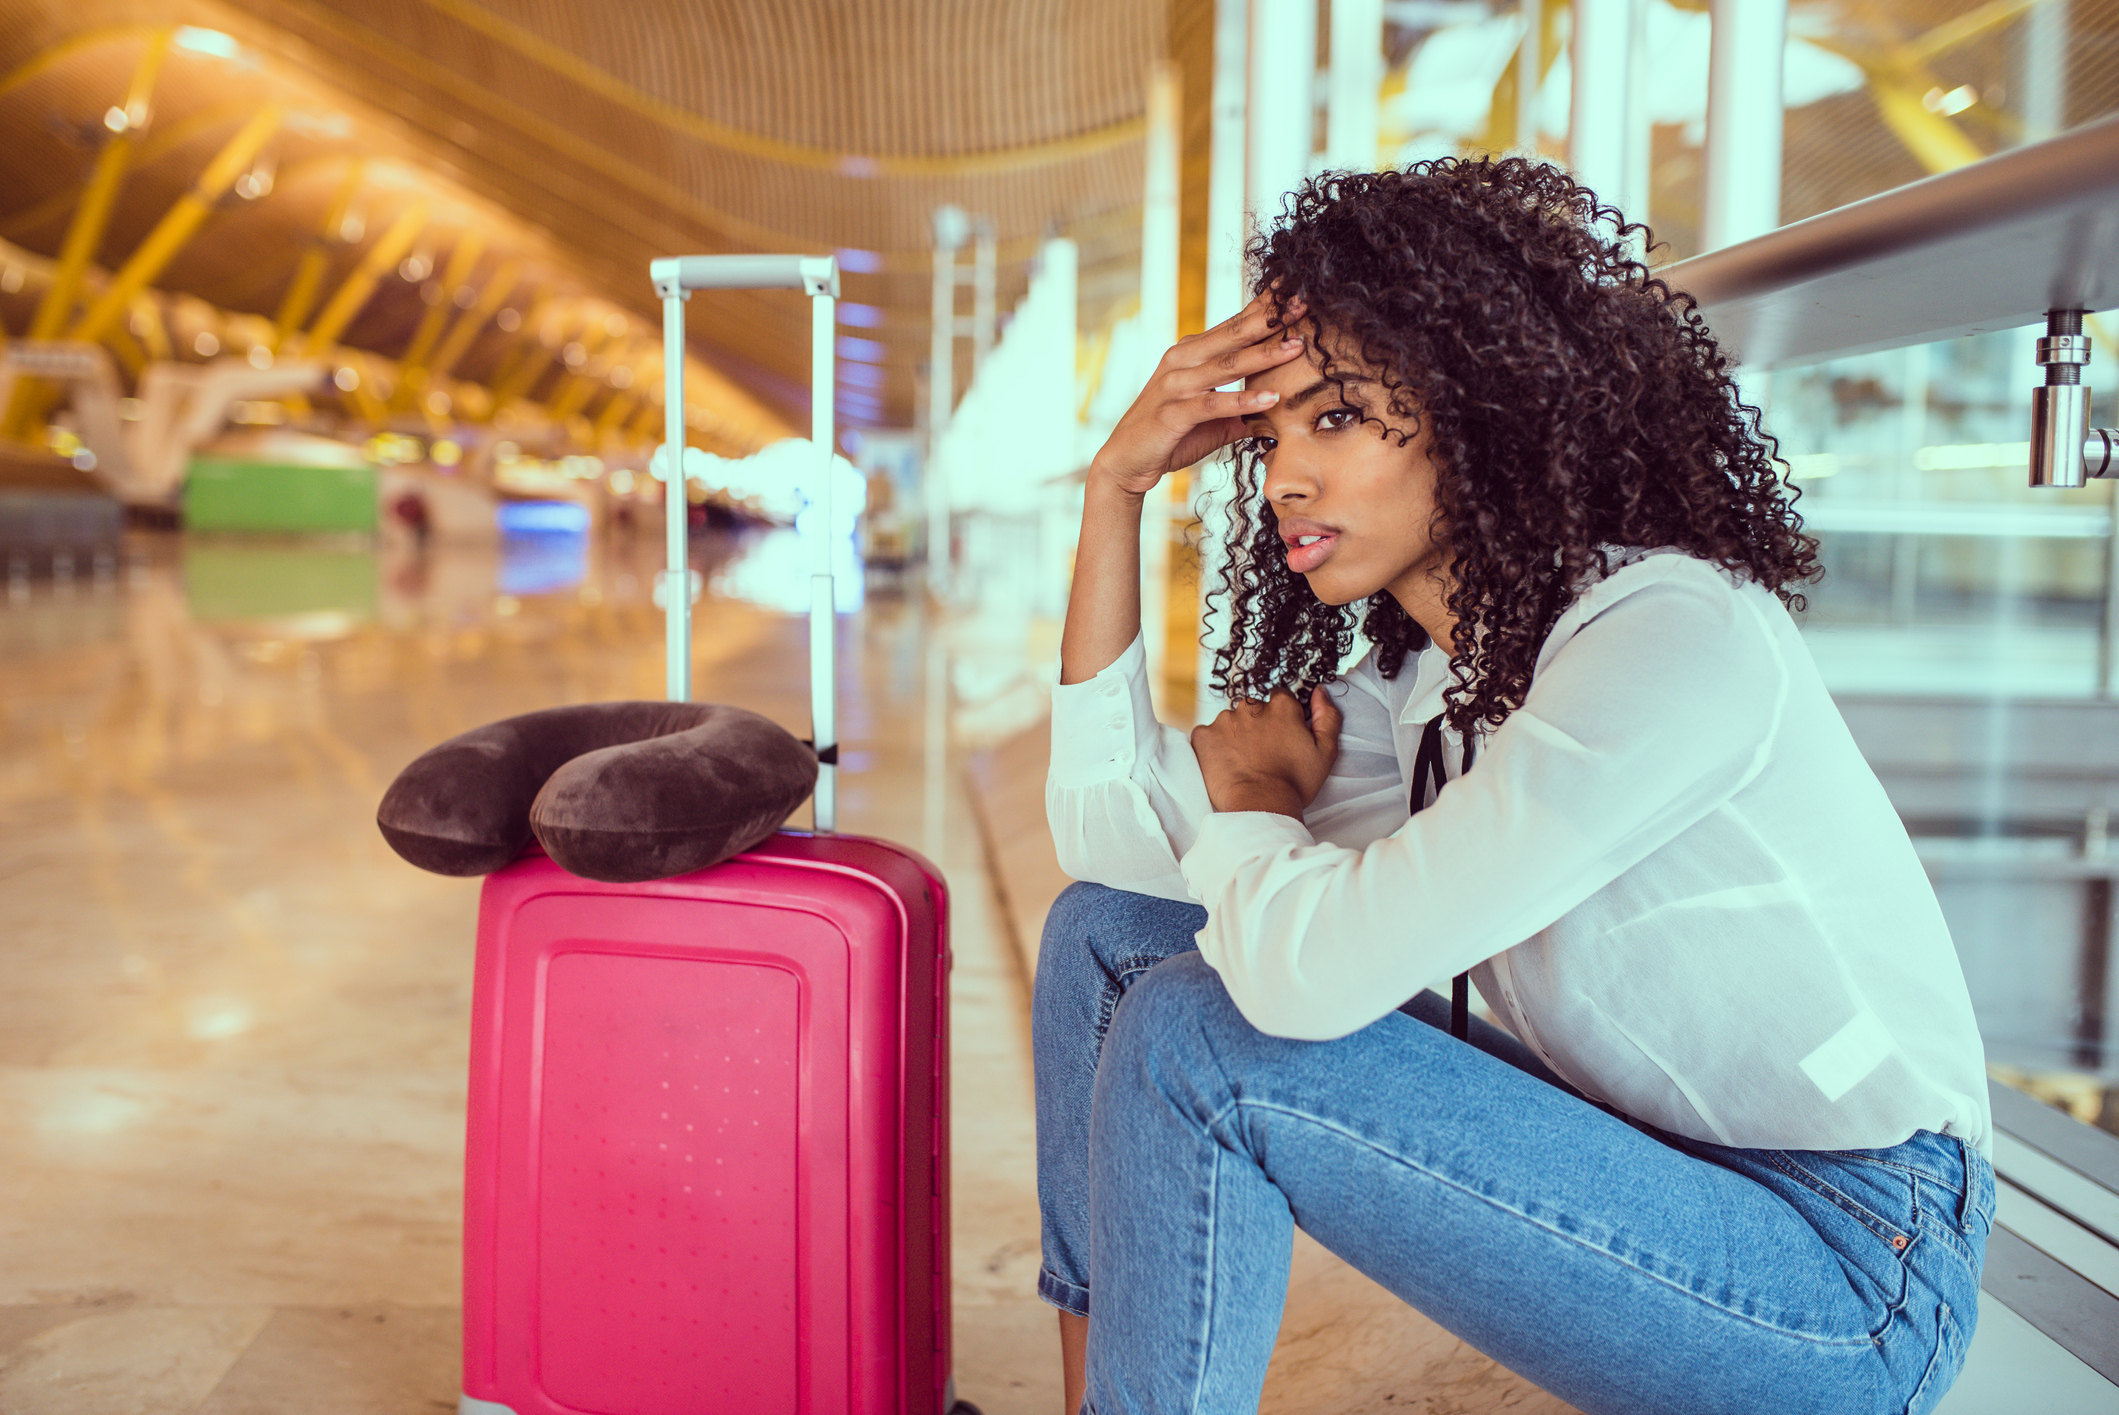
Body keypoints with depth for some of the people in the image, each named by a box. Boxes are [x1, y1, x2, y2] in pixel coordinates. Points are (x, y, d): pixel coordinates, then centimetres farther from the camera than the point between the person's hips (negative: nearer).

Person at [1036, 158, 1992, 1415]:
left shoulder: (1681, 638, -24)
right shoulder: (1420, 678, 2)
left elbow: (1314, 971, -31)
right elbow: (1109, 830, 0)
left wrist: (1249, 803, -8)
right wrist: (1120, 482, -3)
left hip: (1841, 1268, -8)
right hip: (1633, 1162, 8)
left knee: (1197, 1043, -24)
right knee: (1109, 932, 2)